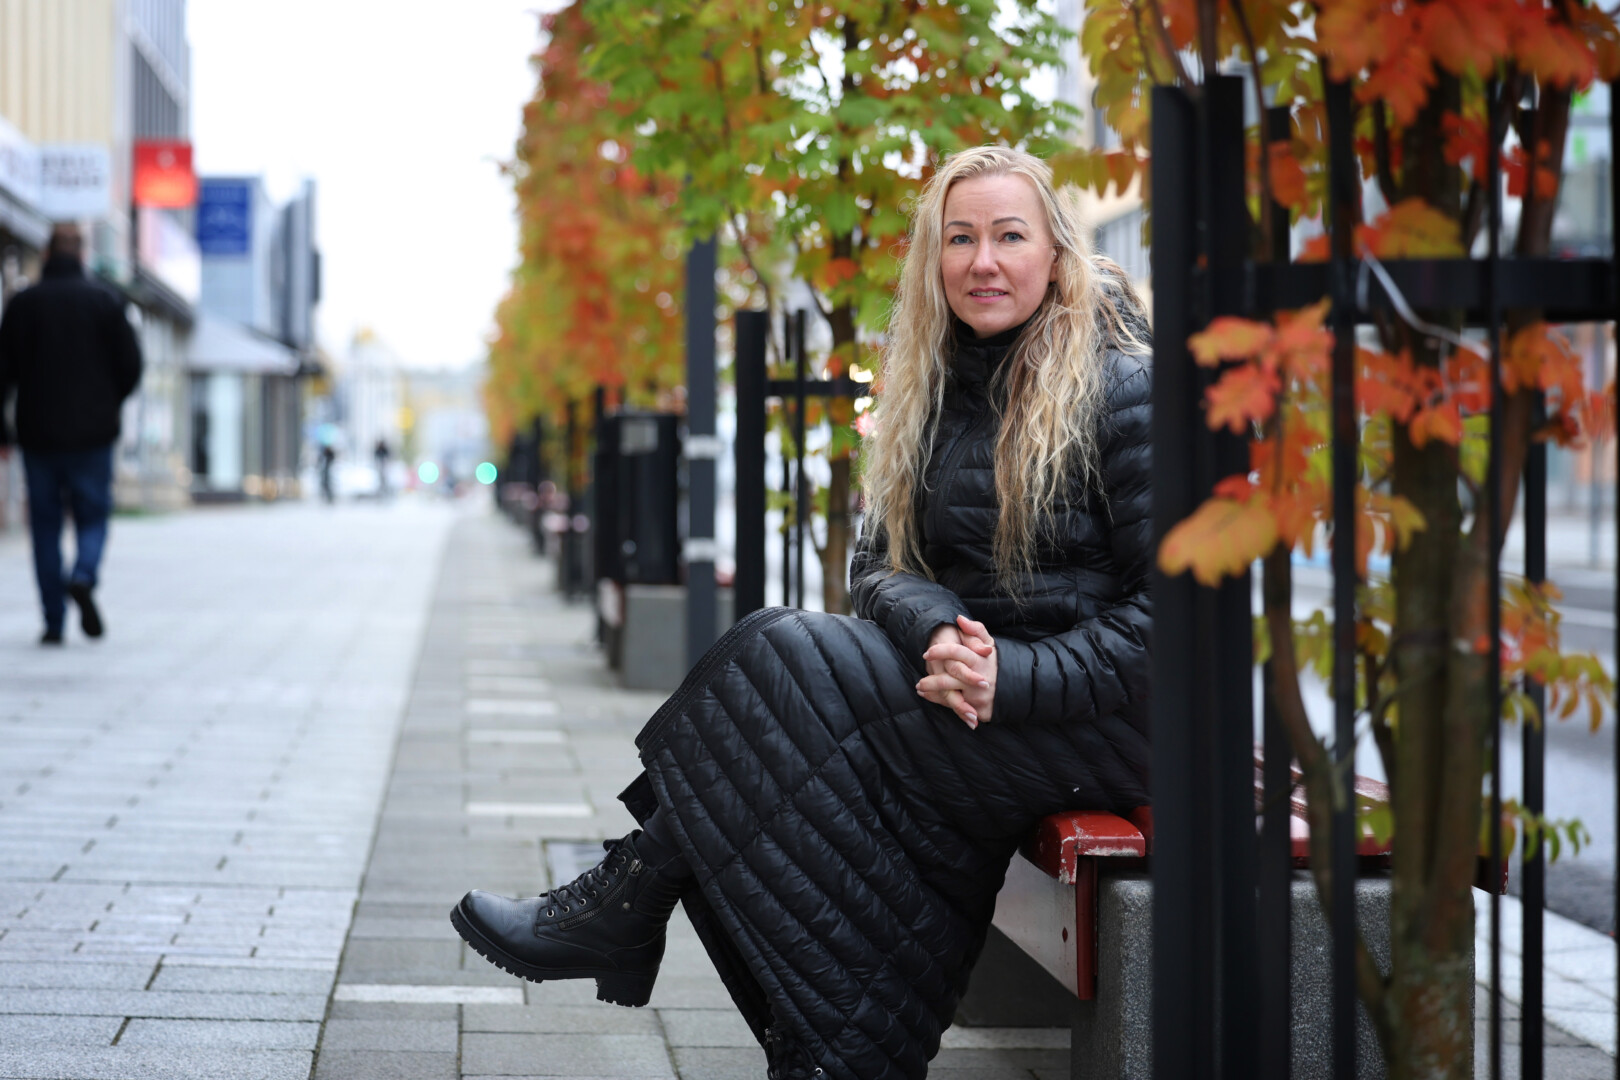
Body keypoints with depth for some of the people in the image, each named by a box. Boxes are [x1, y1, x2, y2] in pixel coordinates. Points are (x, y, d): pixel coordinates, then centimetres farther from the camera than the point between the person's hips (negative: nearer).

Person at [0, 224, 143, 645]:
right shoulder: (104, 300, -1)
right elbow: (130, 365, -1)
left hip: (38, 434, 1)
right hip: (92, 433, -1)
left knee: (46, 526, 7)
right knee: (93, 516, 8)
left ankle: (54, 622, 4)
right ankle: (84, 578, -22)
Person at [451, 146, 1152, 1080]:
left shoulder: (1129, 390, -9)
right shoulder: (937, 392, 13)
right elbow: (882, 564, 7)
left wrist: (1013, 679, -23)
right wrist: (938, 634, -17)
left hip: (1100, 717, -7)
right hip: (971, 672, 7)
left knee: (786, 662, -22)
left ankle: (623, 908, -12)